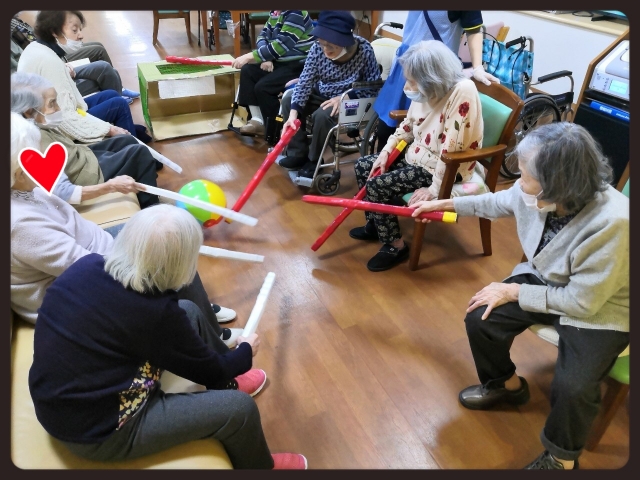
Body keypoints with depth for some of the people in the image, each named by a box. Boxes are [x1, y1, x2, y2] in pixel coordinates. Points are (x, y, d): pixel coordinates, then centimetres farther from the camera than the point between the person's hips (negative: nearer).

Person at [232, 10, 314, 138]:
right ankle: (257, 120, -3)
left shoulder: (296, 13, -20)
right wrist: (265, 58, -11)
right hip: (281, 60, 9)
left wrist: (248, 57, -25)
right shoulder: (275, 13, 7)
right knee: (247, 70, -3)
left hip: (299, 64, -9)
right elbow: (263, 36, 10)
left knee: (262, 86, -21)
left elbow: (281, 45, -27)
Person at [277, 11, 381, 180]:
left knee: (322, 115, -30)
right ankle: (298, 154, 0)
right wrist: (293, 113, -30)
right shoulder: (318, 48, -18)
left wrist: (344, 97, -29)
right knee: (288, 100, -9)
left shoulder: (364, 51, -28)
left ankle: (314, 160, -6)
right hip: (323, 95, 5)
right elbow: (305, 81, -19)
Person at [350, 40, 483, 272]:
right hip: (415, 156, 9)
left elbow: (452, 149, -29)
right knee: (363, 166, 8)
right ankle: (375, 224, 27)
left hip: (442, 170, -9)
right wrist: (385, 153, 2)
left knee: (377, 186, -18)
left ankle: (395, 246, 1)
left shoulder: (462, 92, -29)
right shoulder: (428, 90, -3)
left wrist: (434, 189, -26)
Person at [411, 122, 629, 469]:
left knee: (572, 386, -23)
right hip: (546, 280, 6)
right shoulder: (535, 193, -20)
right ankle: (506, 384, 25)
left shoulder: (611, 224, -37)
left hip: (599, 308, -6)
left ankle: (561, 455, 12)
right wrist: (445, 203, 11)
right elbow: (498, 202, 6)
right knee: (480, 319, -6)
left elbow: (581, 302, -29)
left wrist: (513, 292, -21)